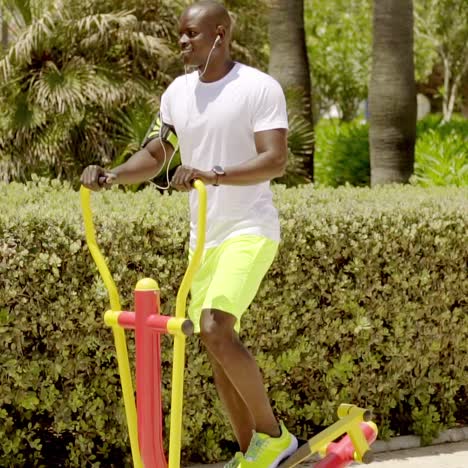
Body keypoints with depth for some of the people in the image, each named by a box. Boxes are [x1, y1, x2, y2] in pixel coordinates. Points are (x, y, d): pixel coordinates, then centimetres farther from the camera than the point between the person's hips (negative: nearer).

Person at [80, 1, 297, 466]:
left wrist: (214, 175, -36)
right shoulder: (178, 92, 7)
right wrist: (112, 175, -9)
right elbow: (154, 155, 11)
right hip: (204, 235, 7)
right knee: (217, 344, 9)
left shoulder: (259, 88, -12)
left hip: (249, 228, -7)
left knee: (215, 331, -22)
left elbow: (275, 161, -21)